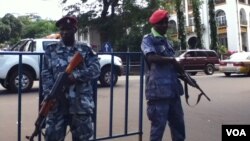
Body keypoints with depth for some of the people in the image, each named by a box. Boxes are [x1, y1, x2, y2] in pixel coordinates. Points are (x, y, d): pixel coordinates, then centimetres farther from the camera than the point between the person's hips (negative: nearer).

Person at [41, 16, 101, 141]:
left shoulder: (85, 49, 7)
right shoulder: (51, 50, 7)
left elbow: (96, 69, -4)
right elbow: (46, 74, 0)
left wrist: (76, 76, -18)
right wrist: (49, 95, -14)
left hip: (81, 104, 1)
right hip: (57, 103, 0)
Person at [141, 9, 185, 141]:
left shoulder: (166, 41, 20)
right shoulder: (148, 39, -4)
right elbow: (151, 58, -24)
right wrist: (172, 59, -14)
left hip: (173, 89, 8)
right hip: (158, 90, -8)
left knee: (178, 123, 15)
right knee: (158, 124, -2)